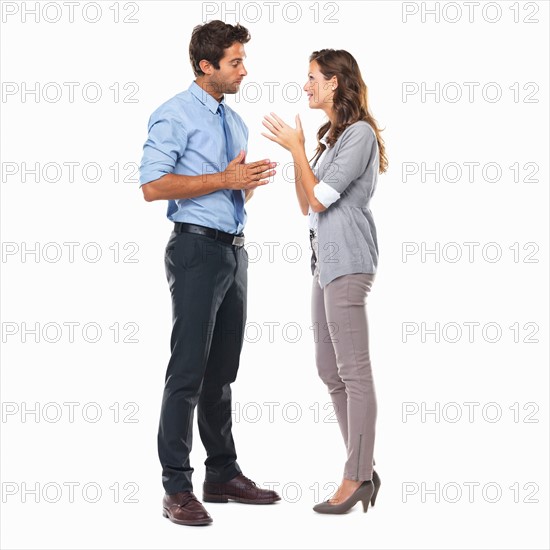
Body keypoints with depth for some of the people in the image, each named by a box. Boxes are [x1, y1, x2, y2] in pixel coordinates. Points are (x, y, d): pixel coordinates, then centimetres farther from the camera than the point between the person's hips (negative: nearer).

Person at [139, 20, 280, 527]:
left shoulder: (235, 121, 17)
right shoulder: (175, 115, -8)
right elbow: (152, 186, -18)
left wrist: (250, 183, 2)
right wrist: (225, 179, -18)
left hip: (234, 251, 8)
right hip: (197, 249, -8)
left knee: (223, 371, 13)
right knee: (189, 370, -7)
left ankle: (223, 475, 23)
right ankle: (177, 488, 0)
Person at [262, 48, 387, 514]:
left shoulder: (360, 133, -9)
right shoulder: (330, 135, 19)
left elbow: (320, 198, -14)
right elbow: (305, 204, 16)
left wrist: (297, 148, -6)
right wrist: (296, 152, 6)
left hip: (348, 261, -10)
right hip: (326, 261, 10)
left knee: (354, 371, -7)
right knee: (330, 370, 11)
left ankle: (357, 478, -3)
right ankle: (364, 470, 16)